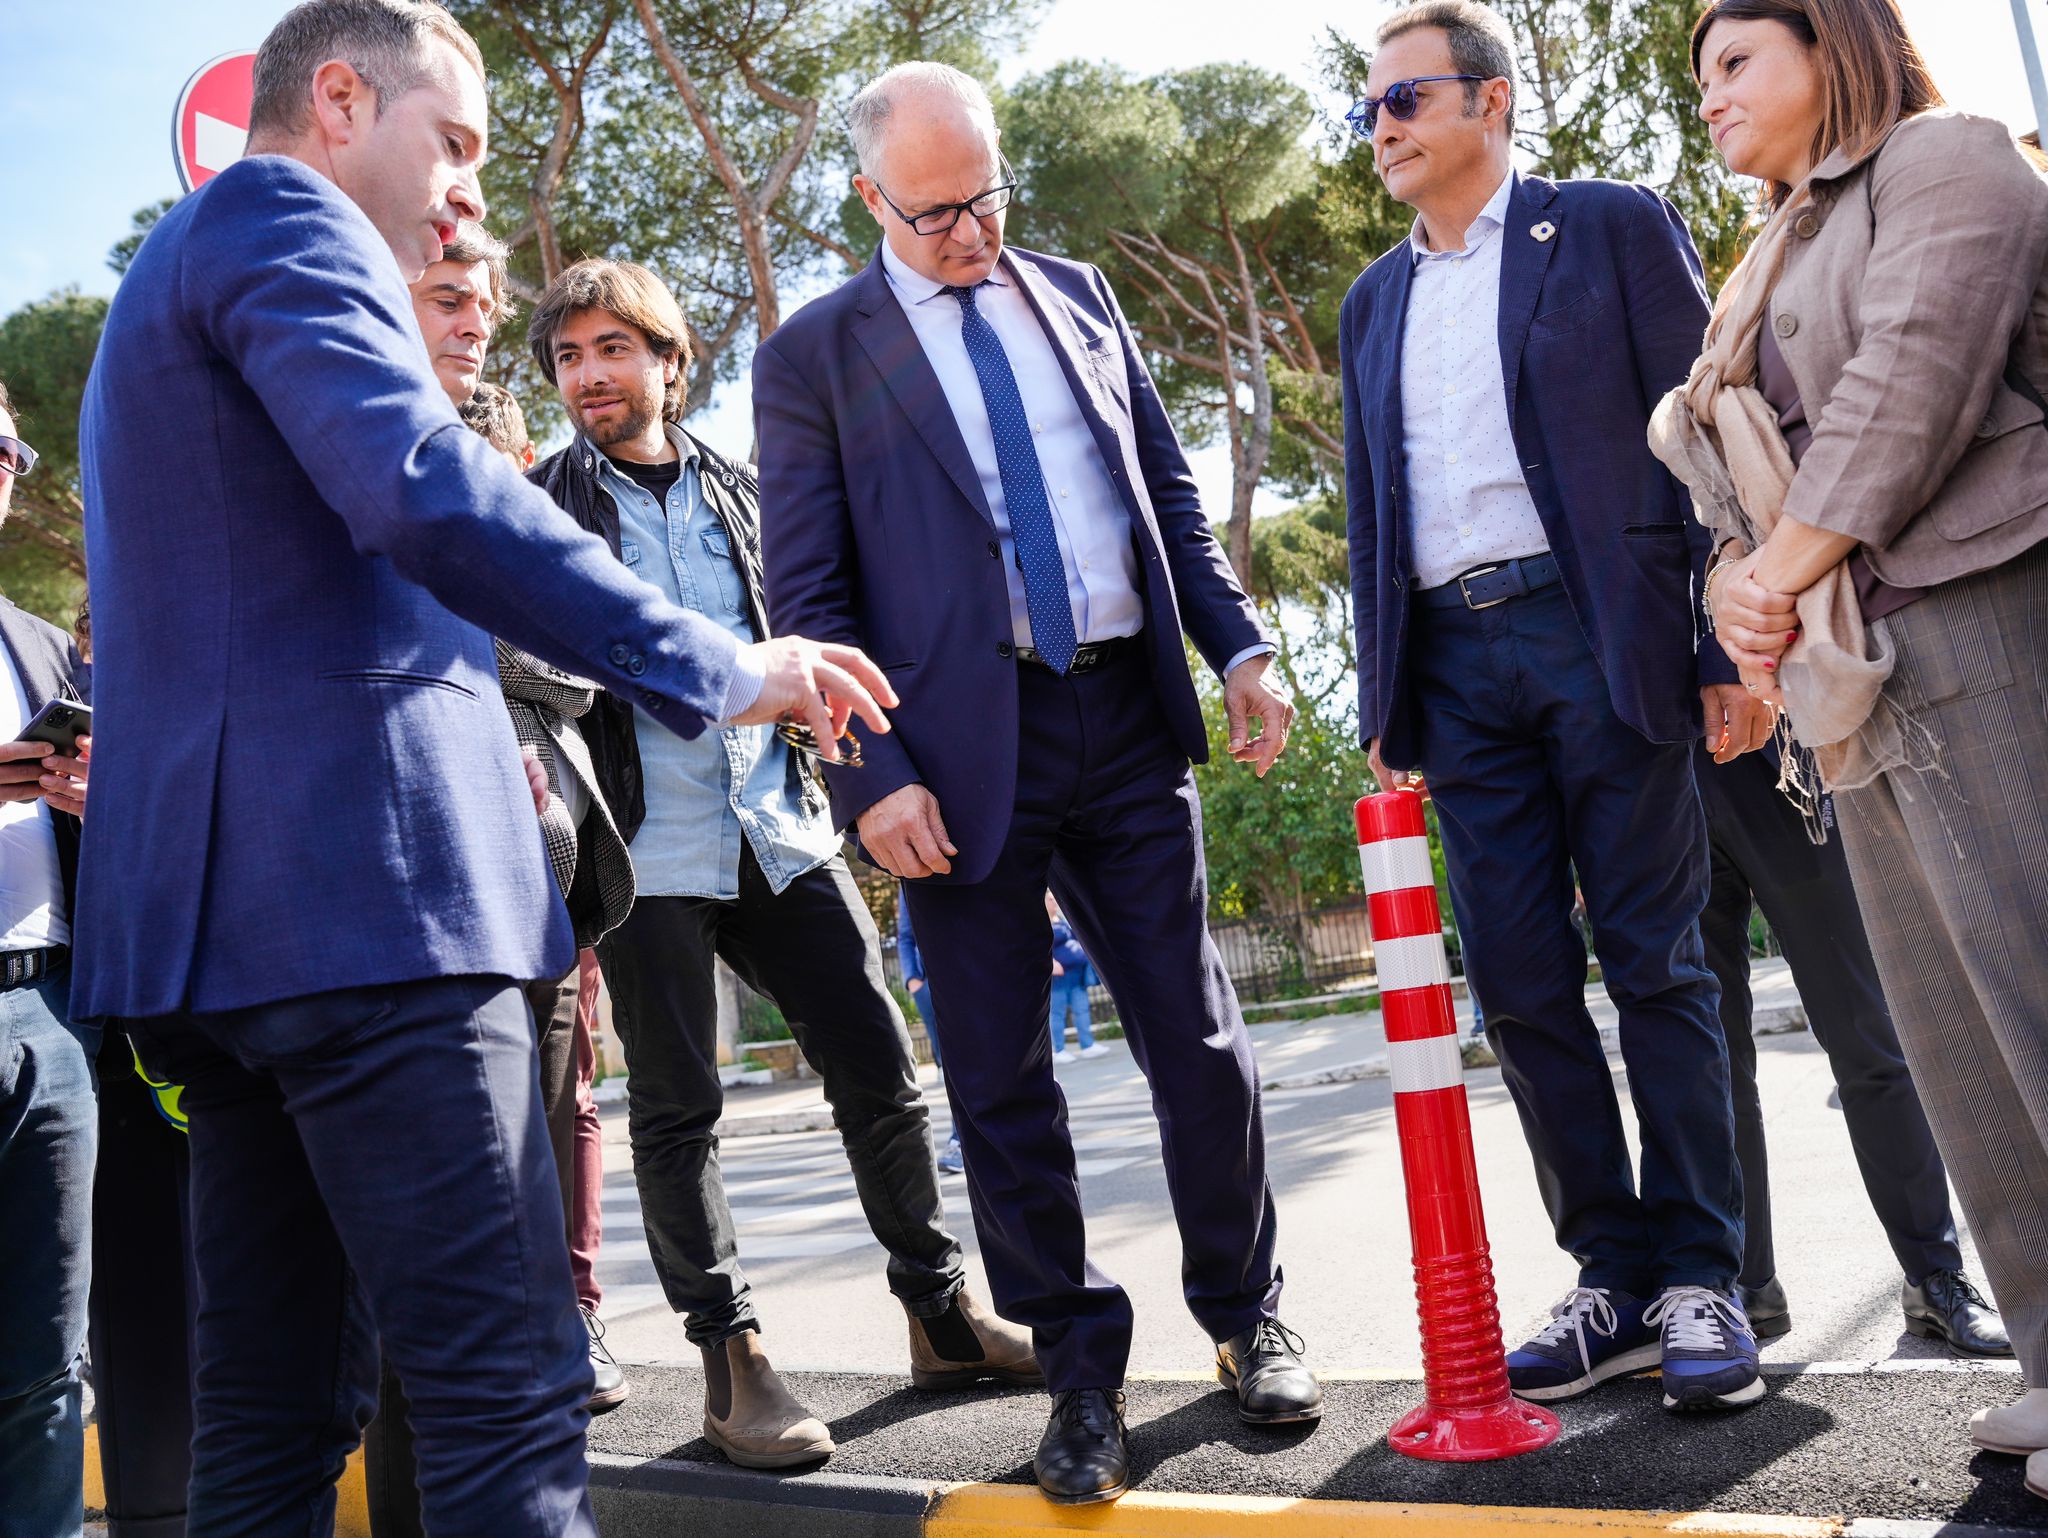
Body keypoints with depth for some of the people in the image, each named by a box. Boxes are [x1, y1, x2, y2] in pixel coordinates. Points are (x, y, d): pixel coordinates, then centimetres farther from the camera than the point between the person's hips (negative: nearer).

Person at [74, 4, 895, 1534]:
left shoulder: (164, 284, 30)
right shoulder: (283, 215, -1)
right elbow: (424, 492, -20)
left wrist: (464, 743, 25)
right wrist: (718, 666, -15)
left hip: (220, 903, 11)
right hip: (361, 886, -11)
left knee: (278, 1410, 12)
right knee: (510, 1394, -11)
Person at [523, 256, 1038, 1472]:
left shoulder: (743, 492, 14)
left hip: (781, 827, 3)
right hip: (649, 850, -3)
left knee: (882, 1074, 4)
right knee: (679, 1110, 2)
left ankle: (946, 1315, 19)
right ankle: (733, 1360, 15)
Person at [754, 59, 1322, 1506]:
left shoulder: (1075, 294, 14)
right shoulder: (815, 353, 1)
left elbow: (1169, 486, 17)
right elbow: (809, 593, -2)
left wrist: (1239, 643, 6)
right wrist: (871, 774, -11)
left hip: (1128, 714, 3)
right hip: (963, 746, -3)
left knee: (1199, 1038, 8)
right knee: (1001, 1076, 5)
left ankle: (1247, 1315, 28)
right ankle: (1080, 1368, 22)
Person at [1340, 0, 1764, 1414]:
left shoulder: (1614, 228, 5)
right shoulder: (1374, 305, 19)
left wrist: (1735, 647, -10)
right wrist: (1385, 700, 13)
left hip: (1603, 637, -5)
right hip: (1455, 666, 5)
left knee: (1656, 967, -1)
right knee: (1520, 984, 3)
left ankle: (1701, 1281, 10)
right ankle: (1614, 1277, 14)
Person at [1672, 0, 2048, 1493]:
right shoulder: (1769, 275, 28)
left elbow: (1911, 378, -11)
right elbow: (1745, 492, 22)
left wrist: (1791, 565, -9)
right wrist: (1739, 586, 1)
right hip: (1861, 688, 8)